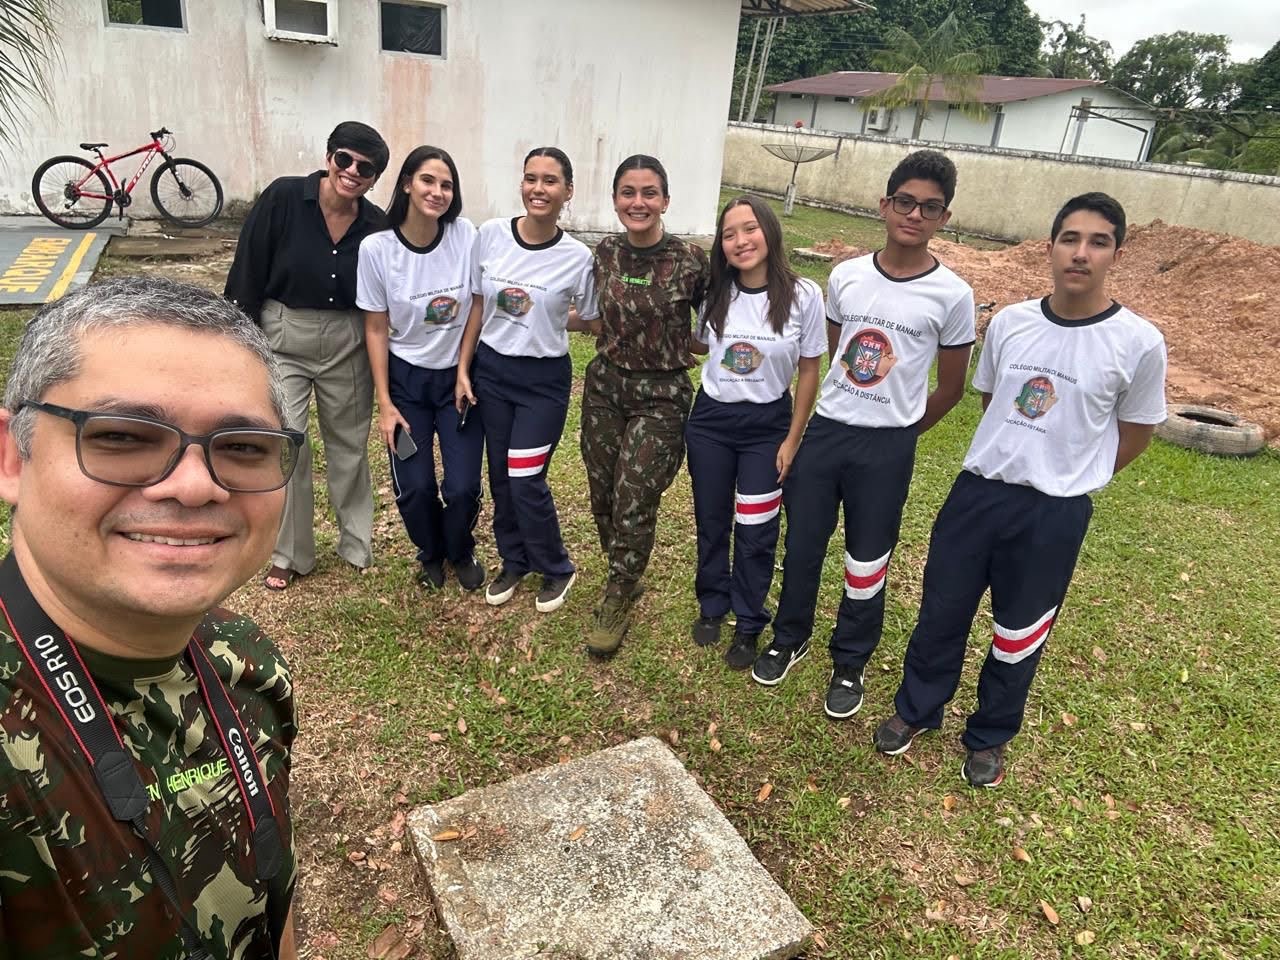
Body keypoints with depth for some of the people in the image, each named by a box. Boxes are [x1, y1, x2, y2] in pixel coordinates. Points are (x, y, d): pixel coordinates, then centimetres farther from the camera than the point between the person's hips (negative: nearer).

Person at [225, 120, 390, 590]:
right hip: (281, 339, -2)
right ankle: (289, 554, 17)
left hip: (347, 345, 2)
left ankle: (357, 543, 33)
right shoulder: (283, 198, -13)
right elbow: (248, 272, -9)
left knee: (349, 444, 14)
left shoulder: (376, 226, -5)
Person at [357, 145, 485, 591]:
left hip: (459, 376, 0)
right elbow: (376, 328, -6)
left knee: (463, 487, -5)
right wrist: (385, 403, -7)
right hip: (406, 378, 0)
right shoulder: (376, 247, -12)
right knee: (414, 488, -2)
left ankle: (460, 552, 29)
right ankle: (430, 553, 31)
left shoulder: (465, 236, -12)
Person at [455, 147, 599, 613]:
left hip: (544, 381, -3)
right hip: (491, 370, 3)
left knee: (526, 483, -3)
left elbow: (592, 321, 3)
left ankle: (557, 569, 22)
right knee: (500, 476, 12)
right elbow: (477, 307, 3)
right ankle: (513, 561, 34)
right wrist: (463, 370, 2)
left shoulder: (577, 257, -12)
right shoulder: (490, 235, -5)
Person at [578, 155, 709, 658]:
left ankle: (616, 602, 20)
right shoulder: (605, 252, 1)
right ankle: (624, 579, 36)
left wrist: (677, 348, -7)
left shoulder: (691, 259, -12)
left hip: (661, 395, -4)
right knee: (603, 496, 11)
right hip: (604, 385, 5)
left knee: (634, 503, -2)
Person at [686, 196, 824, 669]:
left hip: (767, 424, -2)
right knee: (711, 522, 15)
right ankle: (712, 606, 38)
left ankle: (749, 625, 26)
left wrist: (792, 440, -5)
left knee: (755, 532, 5)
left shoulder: (804, 295, -14)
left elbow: (808, 371, -6)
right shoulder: (714, 293, -5)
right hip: (710, 419, 3)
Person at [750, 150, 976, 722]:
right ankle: (790, 638, 36)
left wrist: (898, 430, 11)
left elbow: (951, 387, 3)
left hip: (887, 448, -2)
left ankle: (850, 664, 30)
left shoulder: (952, 295, -9)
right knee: (801, 546, 13)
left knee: (867, 563, 9)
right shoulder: (844, 277, 0)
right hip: (824, 431, 3)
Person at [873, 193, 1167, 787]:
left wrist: (1067, 478, 8)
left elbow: (1134, 435, 3)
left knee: (1020, 633, 14)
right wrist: (1016, 458, 12)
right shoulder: (1009, 322, -2)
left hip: (1055, 513, -2)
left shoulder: (1139, 343, -11)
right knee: (941, 612, 14)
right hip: (977, 491, 3)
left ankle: (988, 737, 37)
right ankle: (916, 709, 37)